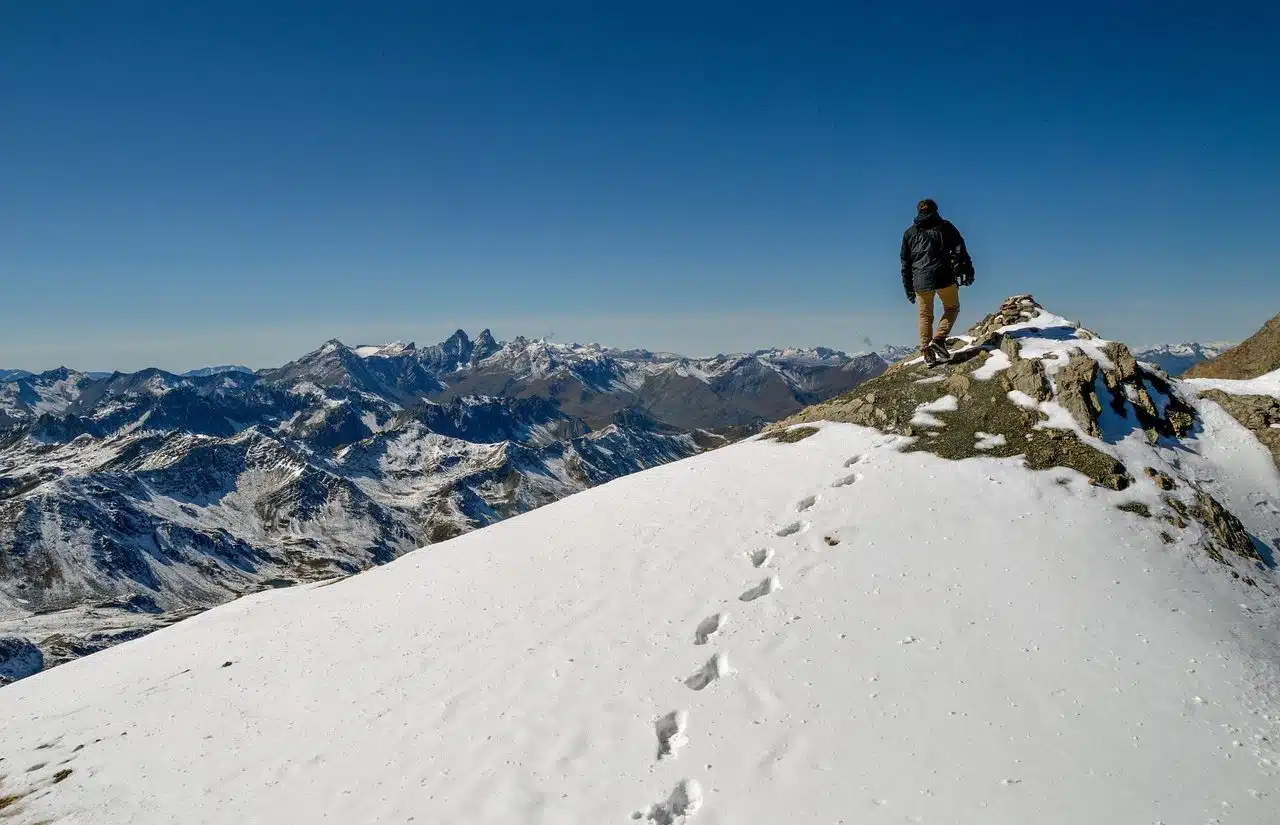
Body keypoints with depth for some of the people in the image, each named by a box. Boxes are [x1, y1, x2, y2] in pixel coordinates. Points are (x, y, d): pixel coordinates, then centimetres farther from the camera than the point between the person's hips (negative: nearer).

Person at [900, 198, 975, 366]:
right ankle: (938, 339, -3)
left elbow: (905, 263, 15)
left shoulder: (910, 232, 15)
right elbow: (960, 250, -2)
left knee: (925, 317, 13)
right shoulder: (945, 227, 8)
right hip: (945, 277, -2)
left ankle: (927, 353, 6)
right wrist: (968, 271, -3)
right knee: (952, 308, 17)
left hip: (921, 281, 2)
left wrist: (908, 288, 18)